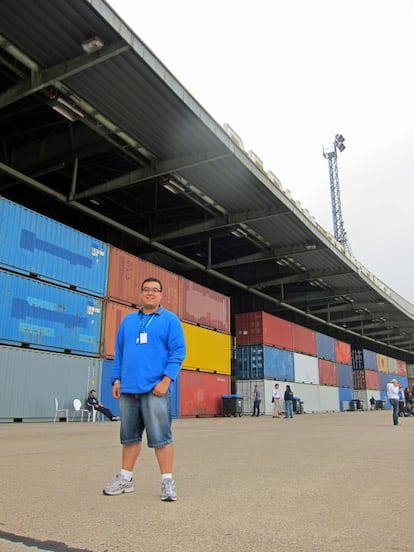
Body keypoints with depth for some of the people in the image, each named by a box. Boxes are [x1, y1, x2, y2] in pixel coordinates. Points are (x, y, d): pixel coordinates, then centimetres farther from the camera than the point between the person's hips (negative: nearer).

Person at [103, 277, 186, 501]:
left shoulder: (170, 319, 3)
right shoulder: (128, 320, 15)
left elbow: (178, 352, -4)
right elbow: (119, 353, 18)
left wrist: (166, 380, -13)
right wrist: (116, 379, 9)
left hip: (155, 389, -4)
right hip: (128, 388, 5)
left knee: (160, 437, -3)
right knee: (129, 436, 13)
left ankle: (167, 480, 8)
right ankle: (125, 478, 25)